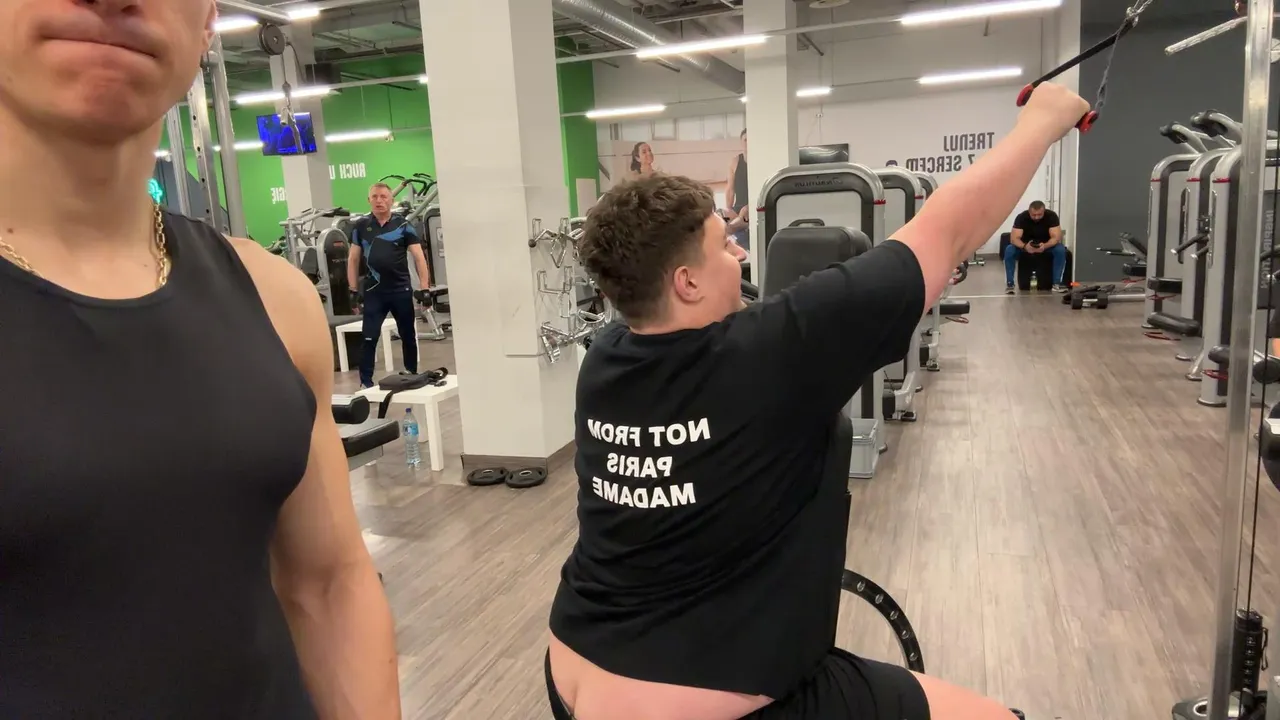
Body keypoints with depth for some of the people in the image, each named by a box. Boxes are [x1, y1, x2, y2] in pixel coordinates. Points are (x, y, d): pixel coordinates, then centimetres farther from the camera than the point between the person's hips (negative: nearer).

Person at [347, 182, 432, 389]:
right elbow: (353, 259, 9)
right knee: (369, 338, -3)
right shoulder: (361, 226, 3)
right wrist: (354, 290, 3)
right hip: (373, 291, 0)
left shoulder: (403, 225, -2)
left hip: (401, 289, 0)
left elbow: (419, 257, -3)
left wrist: (424, 287, -11)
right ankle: (366, 383, 3)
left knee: (408, 336, 12)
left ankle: (412, 376, 28)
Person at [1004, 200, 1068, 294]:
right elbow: (1014, 238, -30)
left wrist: (1045, 246, -49)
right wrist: (1024, 246, -51)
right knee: (1009, 250, -31)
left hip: (1046, 244, 1)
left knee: (1061, 250, -30)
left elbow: (1056, 237, -28)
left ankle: (1057, 283, -23)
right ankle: (1009, 283, -23)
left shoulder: (1051, 216, -22)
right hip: (1026, 245, 0)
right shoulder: (1021, 217, -24)